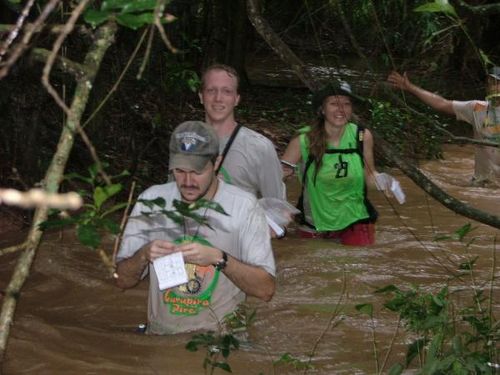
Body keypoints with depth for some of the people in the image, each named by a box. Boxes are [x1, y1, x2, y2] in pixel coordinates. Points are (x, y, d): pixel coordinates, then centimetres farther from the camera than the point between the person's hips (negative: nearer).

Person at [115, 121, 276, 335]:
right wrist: (144, 255, -9)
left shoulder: (243, 206, -3)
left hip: (222, 337, -2)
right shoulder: (151, 201, 6)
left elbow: (266, 289, -6)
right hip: (161, 336, 2)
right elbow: (122, 281, 11)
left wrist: (218, 258, -19)